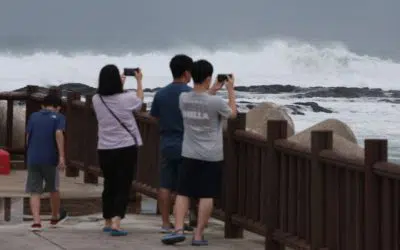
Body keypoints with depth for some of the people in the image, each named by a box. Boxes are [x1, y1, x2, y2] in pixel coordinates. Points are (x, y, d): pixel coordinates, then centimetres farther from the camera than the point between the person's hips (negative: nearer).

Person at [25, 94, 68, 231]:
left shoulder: (33, 116, 11)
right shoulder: (58, 117, 2)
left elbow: (28, 137, 12)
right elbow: (59, 134, -14)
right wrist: (61, 156, -18)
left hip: (32, 159, 2)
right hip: (50, 159, -2)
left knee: (34, 192, 2)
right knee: (53, 189, 18)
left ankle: (36, 221, -13)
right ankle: (55, 217, 35)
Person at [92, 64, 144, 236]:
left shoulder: (96, 100, -3)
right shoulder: (126, 98, -12)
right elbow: (139, 101, 12)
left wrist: (119, 84, 33)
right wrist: (139, 81, 26)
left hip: (105, 149, 4)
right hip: (126, 148, -4)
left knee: (109, 185, 17)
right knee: (123, 186, -1)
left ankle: (107, 222, 27)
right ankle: (116, 224, -14)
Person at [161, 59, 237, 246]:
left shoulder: (183, 99, -5)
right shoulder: (216, 102, -16)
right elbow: (232, 113, 5)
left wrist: (213, 90, 28)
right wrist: (230, 89, 14)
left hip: (190, 154, 3)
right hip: (212, 156, -3)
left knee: (183, 193, 10)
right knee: (207, 196, 3)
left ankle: (178, 229, -3)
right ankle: (198, 235, 3)